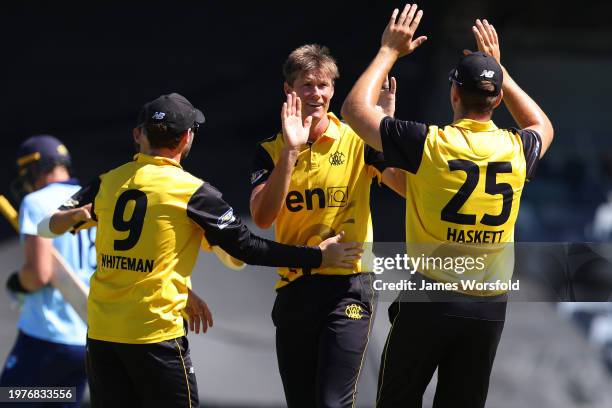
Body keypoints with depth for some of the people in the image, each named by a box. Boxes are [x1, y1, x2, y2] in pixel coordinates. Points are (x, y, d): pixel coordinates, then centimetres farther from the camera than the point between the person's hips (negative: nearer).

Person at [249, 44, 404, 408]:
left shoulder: (357, 140, -1)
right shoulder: (271, 152, 4)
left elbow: (408, 184, -15)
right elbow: (262, 217, -12)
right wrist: (290, 150, -20)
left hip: (349, 286, -3)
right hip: (294, 291, 3)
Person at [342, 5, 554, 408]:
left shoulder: (429, 144, -12)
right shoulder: (517, 149, -1)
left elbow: (355, 108, 0)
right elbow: (542, 126, 26)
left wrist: (390, 52, 10)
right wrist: (499, 69, 27)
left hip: (431, 298, -3)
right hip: (490, 304, 3)